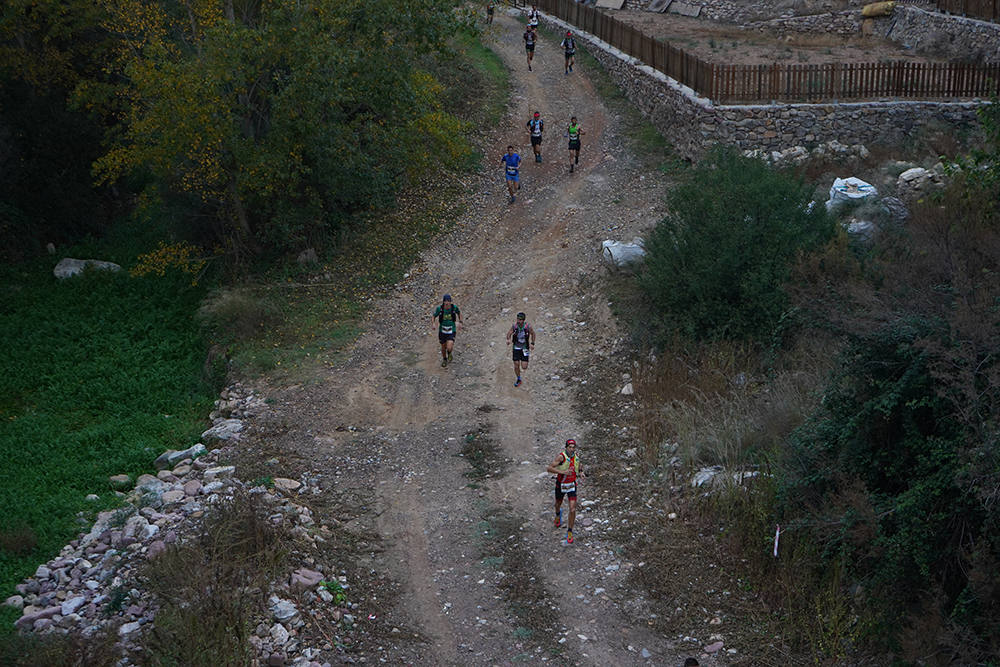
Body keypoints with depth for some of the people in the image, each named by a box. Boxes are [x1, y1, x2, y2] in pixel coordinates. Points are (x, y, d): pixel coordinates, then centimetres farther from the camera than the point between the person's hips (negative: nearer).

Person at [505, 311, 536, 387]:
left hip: (525, 348, -1)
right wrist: (508, 339, -32)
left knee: (524, 367, -6)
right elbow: (509, 333, -10)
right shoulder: (514, 326, -15)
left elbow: (533, 334, 1)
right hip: (516, 347, 1)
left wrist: (532, 343, -7)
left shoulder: (528, 326, -17)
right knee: (516, 366, 1)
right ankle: (518, 379, 28)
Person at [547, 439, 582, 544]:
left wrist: (580, 471, -4)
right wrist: (562, 472, -40)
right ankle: (558, 514, 62)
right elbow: (549, 468, -31)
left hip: (572, 485, 2)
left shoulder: (576, 455, -9)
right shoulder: (561, 456, -25)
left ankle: (570, 532, 4)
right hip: (561, 485, -2)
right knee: (558, 504, 25)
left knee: (572, 509, -10)